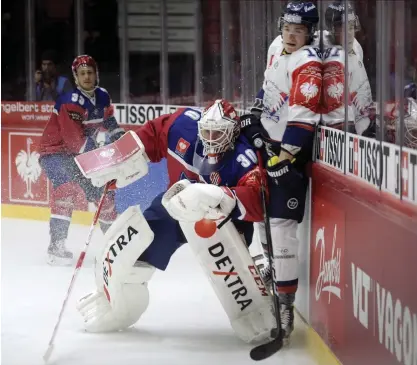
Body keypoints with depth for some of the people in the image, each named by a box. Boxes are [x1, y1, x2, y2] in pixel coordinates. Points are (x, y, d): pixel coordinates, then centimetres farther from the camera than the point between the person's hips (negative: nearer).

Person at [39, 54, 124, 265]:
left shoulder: (102, 97, 0)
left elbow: (109, 122, 21)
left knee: (102, 188, 12)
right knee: (68, 186, -31)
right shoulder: (70, 102, -25)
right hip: (55, 151, -8)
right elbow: (75, 139, -30)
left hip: (80, 153, 8)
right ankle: (56, 246, -35)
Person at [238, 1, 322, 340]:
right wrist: (254, 114, 17)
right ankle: (271, 263, 48)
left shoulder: (308, 64, -22)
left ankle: (285, 303, -14)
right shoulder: (277, 47, 5)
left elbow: (302, 119, -28)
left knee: (281, 223, -15)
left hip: (291, 148, -9)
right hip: (267, 137, 9)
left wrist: (283, 157, -30)